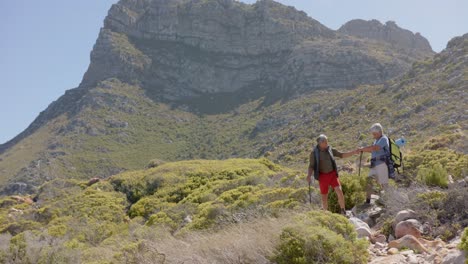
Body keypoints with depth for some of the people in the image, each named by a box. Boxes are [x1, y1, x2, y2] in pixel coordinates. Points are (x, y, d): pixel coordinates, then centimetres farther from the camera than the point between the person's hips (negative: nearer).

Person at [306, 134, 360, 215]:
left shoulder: (330, 149, 2)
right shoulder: (314, 153, -7)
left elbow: (342, 155, 9)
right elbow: (311, 167, -7)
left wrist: (354, 152, 0)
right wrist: (309, 176, -26)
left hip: (332, 174, 2)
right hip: (323, 176, -2)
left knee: (339, 191, -16)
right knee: (324, 197, 4)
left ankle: (343, 211, -3)